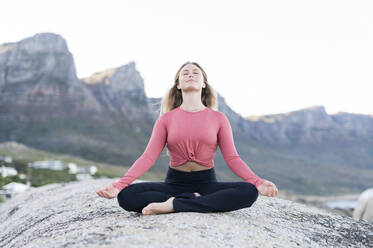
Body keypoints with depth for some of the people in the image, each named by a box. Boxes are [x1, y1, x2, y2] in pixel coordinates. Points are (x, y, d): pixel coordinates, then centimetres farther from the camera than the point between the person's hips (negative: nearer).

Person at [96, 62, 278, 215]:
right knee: (126, 196, -26)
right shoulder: (166, 119, 3)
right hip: (174, 183, 0)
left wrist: (257, 182, -21)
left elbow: (232, 158, -2)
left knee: (249, 192, -30)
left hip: (206, 183, 1)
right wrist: (119, 185, -19)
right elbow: (148, 157, -4)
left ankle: (172, 205, -28)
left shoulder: (218, 118, 3)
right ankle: (196, 201, -19)